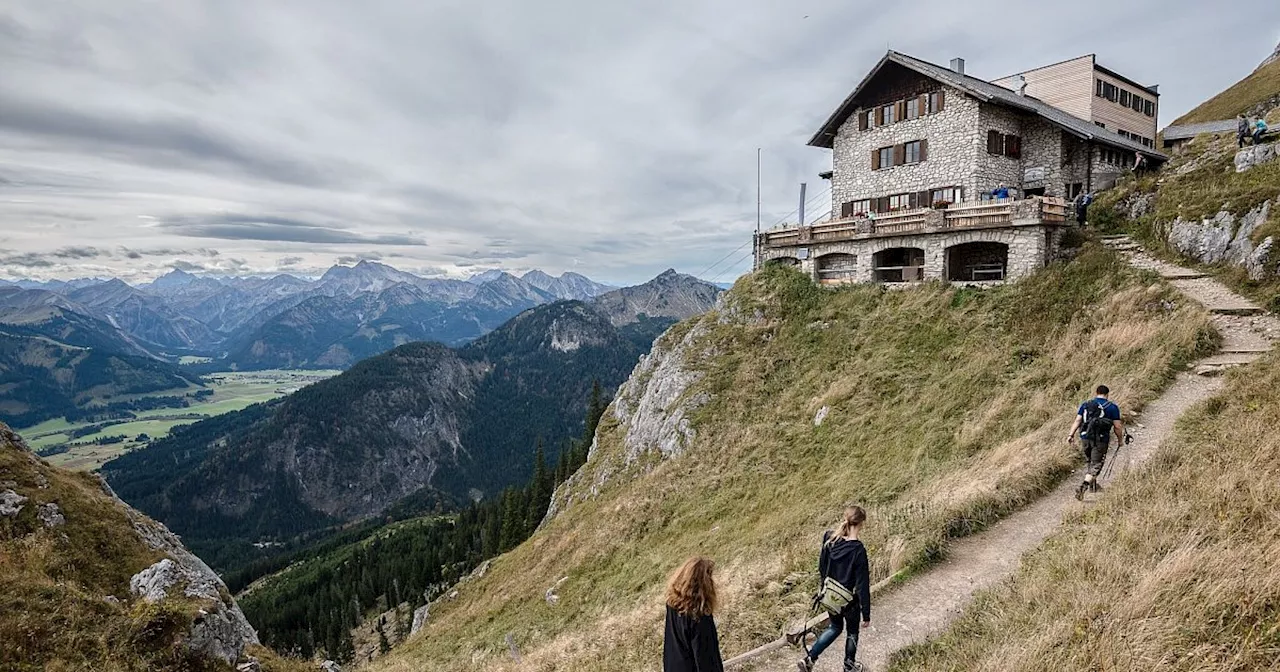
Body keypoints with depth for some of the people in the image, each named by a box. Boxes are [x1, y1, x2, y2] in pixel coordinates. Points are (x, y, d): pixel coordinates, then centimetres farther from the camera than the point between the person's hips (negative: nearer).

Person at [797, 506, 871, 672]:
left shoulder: (829, 539, -12)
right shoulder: (858, 550, -28)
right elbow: (862, 585, -22)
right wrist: (866, 614, -11)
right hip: (850, 601, -5)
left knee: (835, 627, 27)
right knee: (852, 632, 24)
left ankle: (808, 658, 18)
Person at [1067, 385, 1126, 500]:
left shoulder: (1085, 405, 10)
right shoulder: (1112, 407, 1)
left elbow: (1077, 420, 1)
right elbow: (1117, 426, 0)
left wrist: (1071, 435, -3)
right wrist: (1120, 439, 14)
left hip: (1085, 438, 4)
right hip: (1101, 440, -4)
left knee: (1089, 461, 23)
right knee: (1096, 465, -2)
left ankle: (1093, 484, 35)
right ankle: (1083, 487, -18)